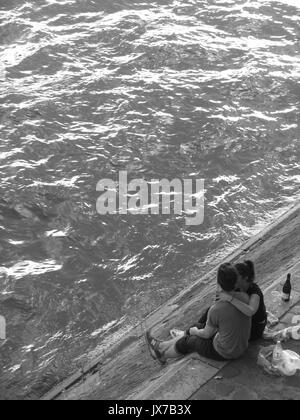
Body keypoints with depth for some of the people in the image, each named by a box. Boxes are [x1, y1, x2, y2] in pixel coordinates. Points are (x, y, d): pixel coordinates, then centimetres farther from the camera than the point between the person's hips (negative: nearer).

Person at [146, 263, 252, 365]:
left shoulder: (215, 310, -32)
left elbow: (207, 334, -13)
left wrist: (194, 331, 9)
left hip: (223, 352, -6)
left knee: (189, 341, 18)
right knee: (200, 327, 21)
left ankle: (163, 354, 47)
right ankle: (162, 347, 39)